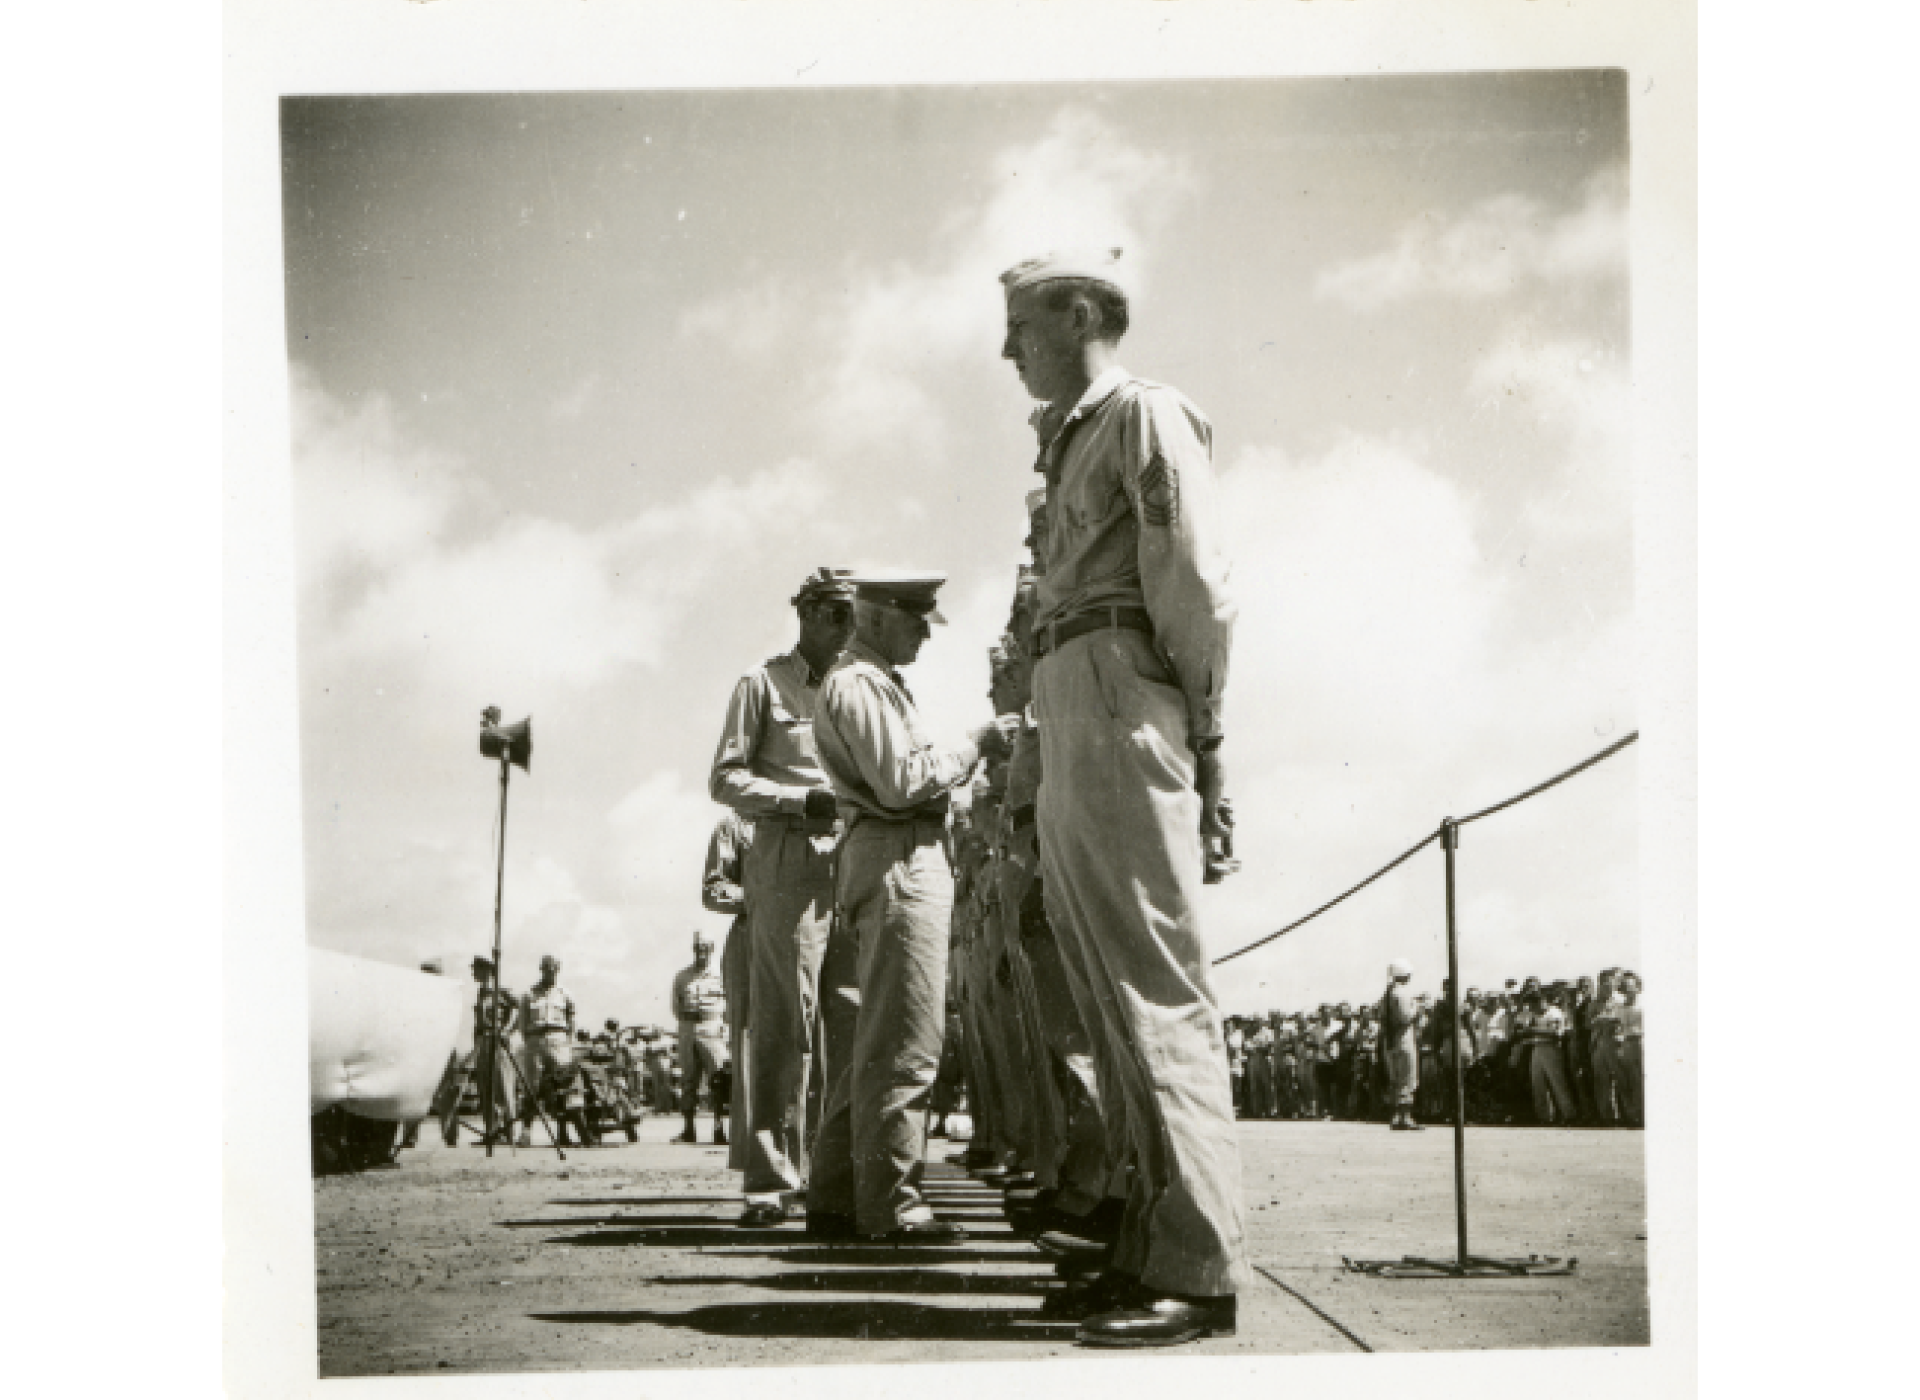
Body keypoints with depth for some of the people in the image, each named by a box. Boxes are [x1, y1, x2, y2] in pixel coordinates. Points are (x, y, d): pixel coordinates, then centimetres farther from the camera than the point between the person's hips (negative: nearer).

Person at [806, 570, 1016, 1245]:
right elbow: (902, 784, -18)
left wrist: (974, 753, 11)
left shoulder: (874, 683, 24)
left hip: (876, 859, 11)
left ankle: (836, 1200, 14)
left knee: (865, 1039, 11)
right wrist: (974, 747, -9)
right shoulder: (860, 684, -9)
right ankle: (890, 1206, -10)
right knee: (902, 1042, -11)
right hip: (900, 860, -11)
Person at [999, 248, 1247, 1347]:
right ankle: (1156, 1245, 13)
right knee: (1116, 990, 9)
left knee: (1157, 986, -13)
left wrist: (1203, 736, -12)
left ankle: (1201, 1270, -14)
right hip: (1068, 717, 10)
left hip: (1121, 698, -10)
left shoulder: (1146, 414, -1)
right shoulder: (1075, 441, 27)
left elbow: (1197, 582, -9)